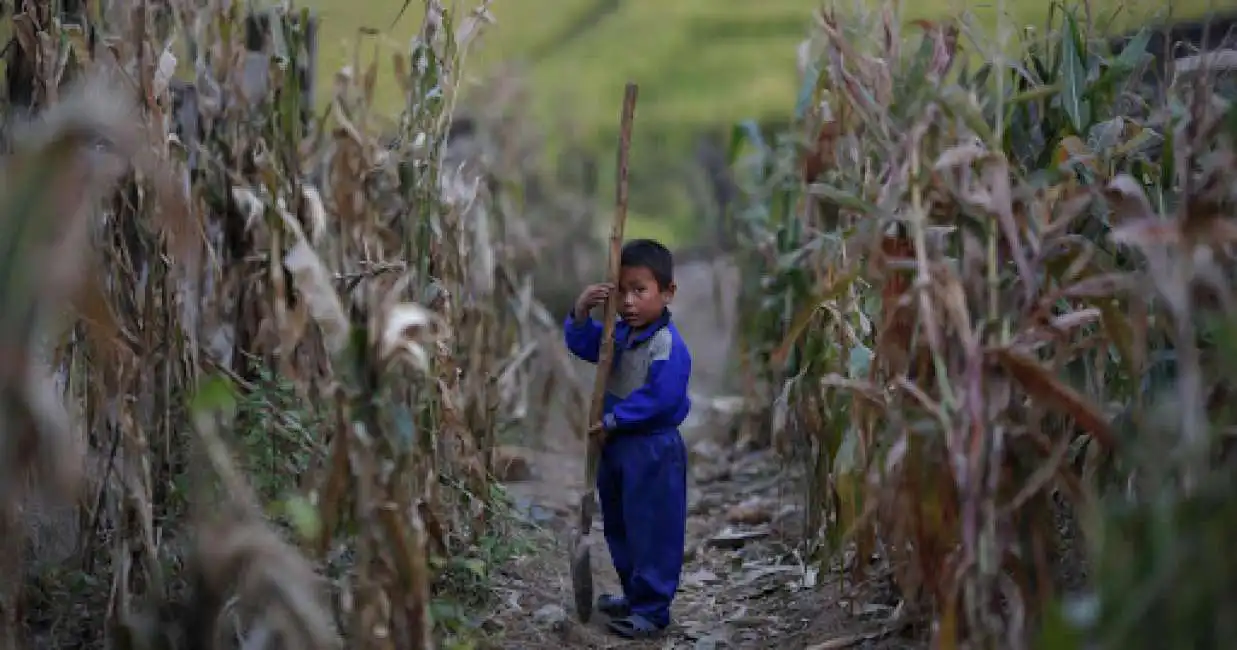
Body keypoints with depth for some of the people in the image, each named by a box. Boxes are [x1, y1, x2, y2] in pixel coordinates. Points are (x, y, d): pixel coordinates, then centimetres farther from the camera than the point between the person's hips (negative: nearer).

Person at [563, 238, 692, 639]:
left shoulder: (667, 344, -22)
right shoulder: (619, 334, 5)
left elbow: (659, 398, -27)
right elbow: (583, 345, 10)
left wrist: (612, 420, -20)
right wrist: (581, 313, -10)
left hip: (653, 450, -9)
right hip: (617, 444, 10)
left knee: (652, 531, -1)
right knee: (618, 527, 19)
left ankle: (652, 610, 7)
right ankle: (634, 595, 34)